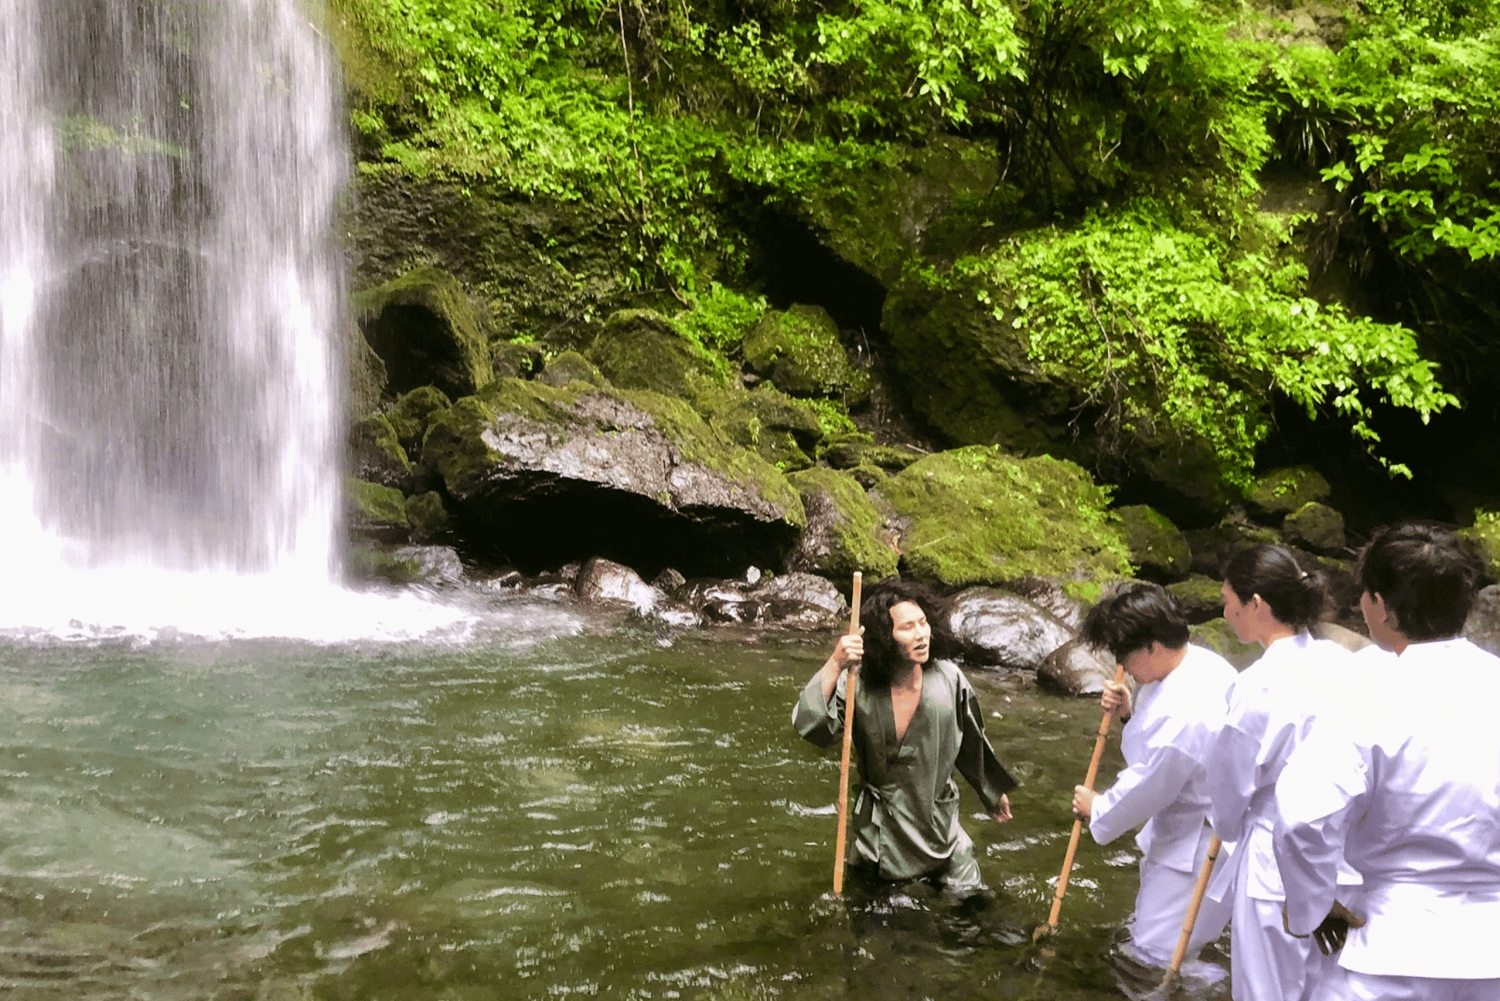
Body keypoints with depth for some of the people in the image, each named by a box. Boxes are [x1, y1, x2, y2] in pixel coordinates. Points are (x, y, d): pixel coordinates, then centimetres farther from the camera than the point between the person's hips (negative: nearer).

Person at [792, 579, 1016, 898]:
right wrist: (835, 665, -40)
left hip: (940, 822, 2)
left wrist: (994, 793, 17)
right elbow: (808, 725, -33)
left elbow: (972, 744, 4)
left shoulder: (948, 679, -12)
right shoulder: (858, 687, -19)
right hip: (882, 830, -2)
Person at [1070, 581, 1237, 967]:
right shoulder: (1201, 660, -4)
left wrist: (1097, 809, -3)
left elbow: (1145, 790, -22)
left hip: (1198, 842, -10)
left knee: (1156, 955, -4)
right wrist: (1131, 707, -4)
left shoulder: (1180, 715, -34)